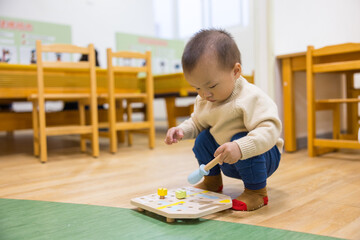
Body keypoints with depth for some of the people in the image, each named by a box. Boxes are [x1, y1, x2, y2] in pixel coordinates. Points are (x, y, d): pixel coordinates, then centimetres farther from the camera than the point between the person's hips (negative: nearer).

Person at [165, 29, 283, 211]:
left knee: (241, 141, -33)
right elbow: (196, 122, 13)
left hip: (264, 156, -7)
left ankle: (256, 191, -13)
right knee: (203, 138, -7)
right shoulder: (203, 100, -3)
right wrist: (182, 130, -10)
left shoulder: (250, 97, -27)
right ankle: (212, 181, 14)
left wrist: (240, 148, -52)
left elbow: (269, 129, -36)